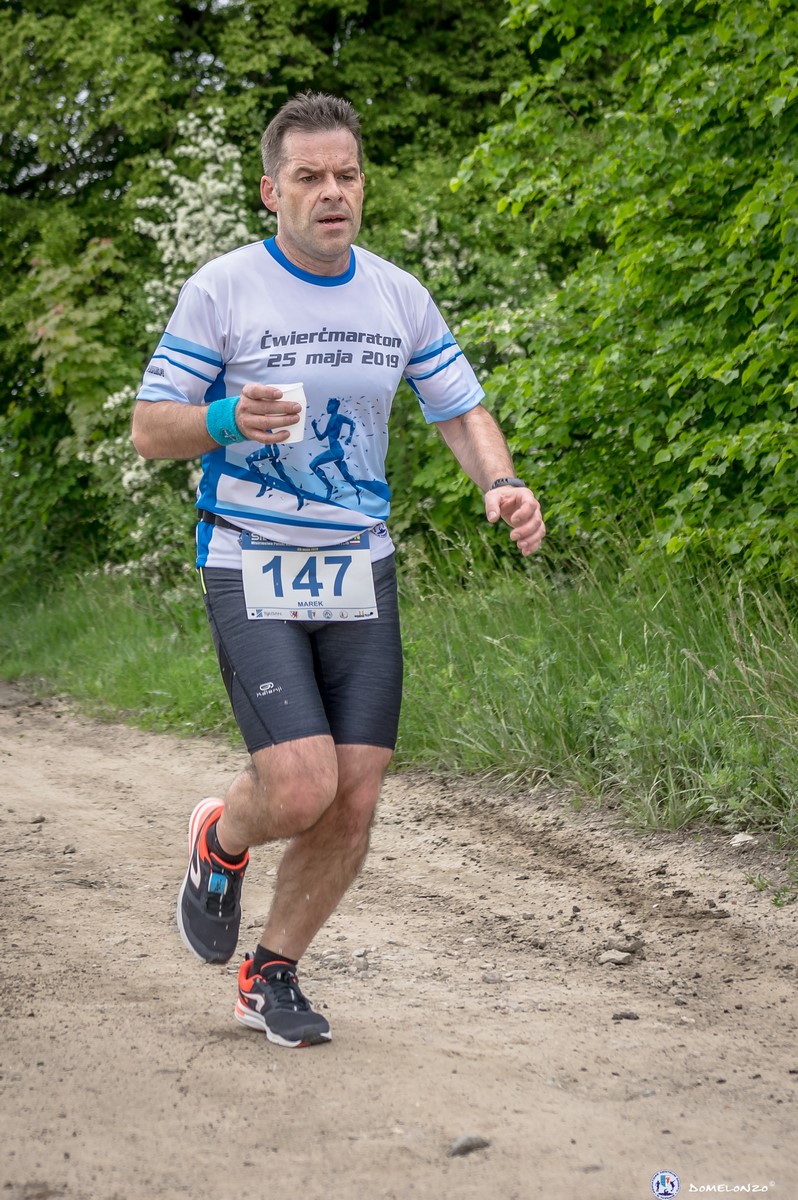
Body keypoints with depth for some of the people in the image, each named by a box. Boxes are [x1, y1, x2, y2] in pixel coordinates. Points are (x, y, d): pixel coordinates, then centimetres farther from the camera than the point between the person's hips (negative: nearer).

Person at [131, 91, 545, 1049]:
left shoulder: (400, 297, 6)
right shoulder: (220, 290, -6)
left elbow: (462, 411, 13)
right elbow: (149, 429, -3)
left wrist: (502, 484, -8)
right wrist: (230, 420, -24)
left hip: (360, 572, 4)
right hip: (252, 570, -4)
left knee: (353, 801, 0)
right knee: (300, 789, -17)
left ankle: (271, 975, 20)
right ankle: (220, 843, 19)